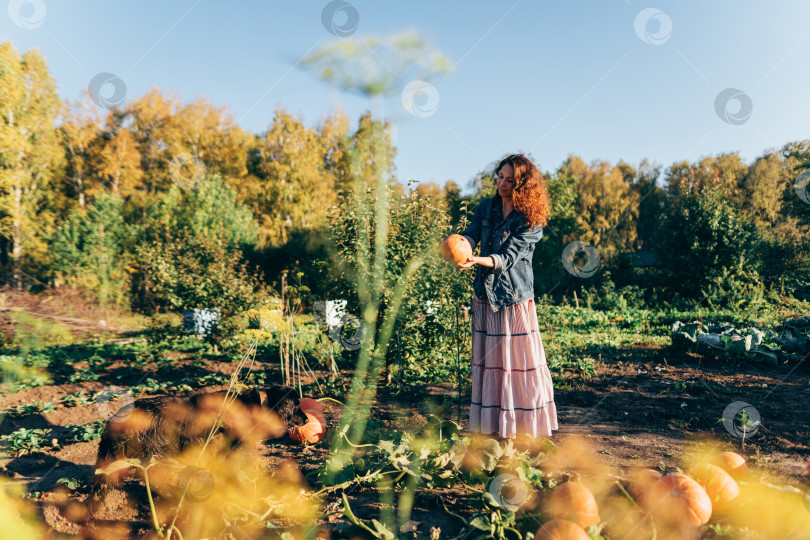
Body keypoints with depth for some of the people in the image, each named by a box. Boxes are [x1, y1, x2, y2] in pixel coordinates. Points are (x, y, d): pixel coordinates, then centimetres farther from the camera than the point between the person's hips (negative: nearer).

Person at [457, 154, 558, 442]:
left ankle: (525, 429, 11)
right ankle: (490, 426, 19)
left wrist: (477, 260, -34)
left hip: (515, 298, -5)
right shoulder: (486, 207, 8)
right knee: (487, 361, 9)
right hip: (485, 296, 5)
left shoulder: (531, 221, -9)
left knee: (519, 362, -1)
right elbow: (471, 234, -4)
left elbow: (508, 257, -18)